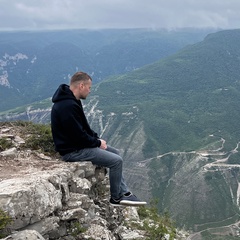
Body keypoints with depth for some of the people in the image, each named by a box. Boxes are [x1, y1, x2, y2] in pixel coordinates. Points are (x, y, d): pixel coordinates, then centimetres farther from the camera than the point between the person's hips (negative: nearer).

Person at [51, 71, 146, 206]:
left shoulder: (72, 101, 9)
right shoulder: (68, 106, -26)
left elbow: (84, 127, 17)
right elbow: (79, 136, -25)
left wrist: (97, 138, 4)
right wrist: (98, 143, -11)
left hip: (79, 144, 11)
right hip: (72, 151, -11)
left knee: (115, 153, 15)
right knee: (116, 161, -11)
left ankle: (124, 193, 17)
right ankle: (116, 198, 7)